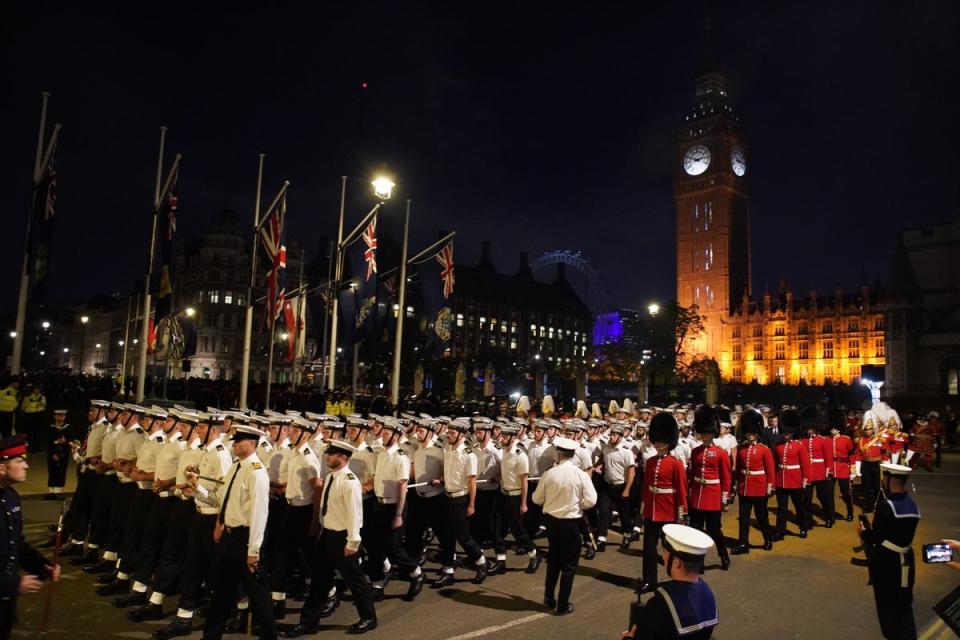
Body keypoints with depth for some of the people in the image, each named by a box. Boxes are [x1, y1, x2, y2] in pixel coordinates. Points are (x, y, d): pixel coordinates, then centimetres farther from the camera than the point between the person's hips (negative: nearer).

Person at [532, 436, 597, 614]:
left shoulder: (549, 473, -9)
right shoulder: (581, 474, -13)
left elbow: (537, 499, -1)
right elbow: (590, 501, -14)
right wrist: (576, 505, 4)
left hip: (551, 520, 2)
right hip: (571, 522, -2)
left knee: (553, 559, 22)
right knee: (569, 563, 12)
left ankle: (549, 598, 31)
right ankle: (563, 605, 17)